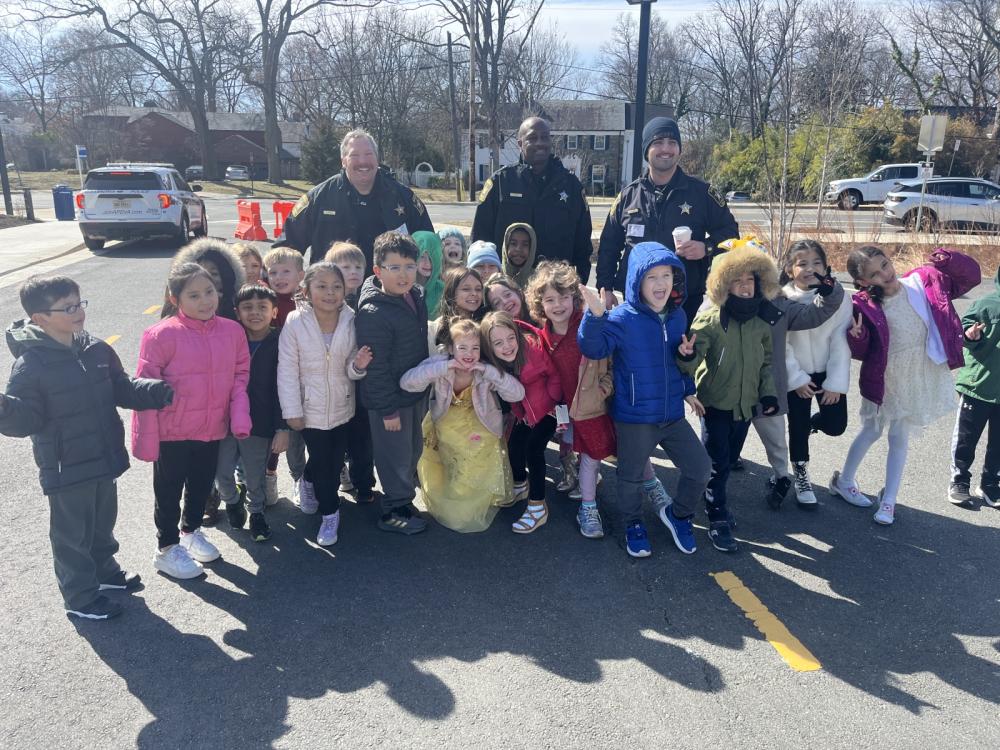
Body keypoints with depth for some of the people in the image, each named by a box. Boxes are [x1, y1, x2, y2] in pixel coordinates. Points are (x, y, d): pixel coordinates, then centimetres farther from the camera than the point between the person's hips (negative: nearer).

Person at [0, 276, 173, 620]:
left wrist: (163, 392, -6)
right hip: (66, 471, -6)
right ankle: (81, 597, 27)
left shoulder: (97, 349, 0)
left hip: (104, 461, 7)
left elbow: (123, 390, 8)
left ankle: (104, 570, 47)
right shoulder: (30, 365, -19)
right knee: (72, 535, 10)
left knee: (103, 524, 25)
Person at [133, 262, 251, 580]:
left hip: (212, 429, 4)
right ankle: (167, 548, 32)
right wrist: (146, 438, -14)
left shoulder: (232, 331, -6)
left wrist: (239, 415, -9)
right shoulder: (162, 335, -18)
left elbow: (241, 373, 4)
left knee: (202, 485, 22)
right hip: (173, 432, -4)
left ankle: (191, 531, 46)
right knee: (169, 491, 13)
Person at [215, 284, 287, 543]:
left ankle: (256, 510, 39)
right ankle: (232, 500, 41)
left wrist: (283, 428, -10)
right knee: (222, 473, 10)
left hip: (260, 425, -2)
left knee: (255, 476, 12)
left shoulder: (279, 344, -9)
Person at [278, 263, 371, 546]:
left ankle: (310, 481, 49)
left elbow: (350, 369, -3)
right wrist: (292, 411, -12)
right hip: (311, 408, -3)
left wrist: (358, 365, -27)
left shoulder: (351, 321, -12)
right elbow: (287, 370, -13)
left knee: (335, 461, 19)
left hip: (342, 406, 3)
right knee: (321, 461, 7)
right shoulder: (295, 323, -18)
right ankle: (330, 513, 27)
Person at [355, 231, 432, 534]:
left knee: (414, 449, 22)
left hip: (416, 392, 8)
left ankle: (404, 497, 43)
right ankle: (394, 512, 25)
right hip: (390, 400, -8)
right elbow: (375, 367, -23)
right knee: (396, 455, 6)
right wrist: (388, 409, -20)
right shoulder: (373, 313, -25)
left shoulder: (416, 296, 1)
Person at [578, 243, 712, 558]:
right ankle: (633, 524, 39)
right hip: (634, 417, -5)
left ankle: (678, 514, 35)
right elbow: (594, 347, -29)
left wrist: (688, 390, 19)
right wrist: (596, 315, -44)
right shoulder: (623, 318, -16)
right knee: (632, 476, 12)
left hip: (673, 414, 5)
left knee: (700, 468, 9)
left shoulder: (678, 315, 3)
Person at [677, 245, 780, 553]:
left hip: (746, 405, 5)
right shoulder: (710, 320, -16)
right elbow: (692, 364, -22)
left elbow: (766, 362, 12)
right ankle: (718, 520, 10)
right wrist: (687, 356, -44)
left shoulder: (761, 322, 0)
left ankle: (716, 501, 37)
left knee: (729, 459, 17)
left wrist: (768, 393, 5)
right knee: (717, 462, 0)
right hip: (716, 403, -5)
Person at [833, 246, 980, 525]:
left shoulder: (924, 282, -9)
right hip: (883, 381, -2)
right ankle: (844, 481, 36)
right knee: (871, 432, 14)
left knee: (899, 439, 11)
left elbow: (970, 275, 1)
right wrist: (856, 337, -34)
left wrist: (947, 260, -18)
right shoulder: (865, 306, -16)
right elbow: (860, 352, -12)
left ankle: (888, 500, 24)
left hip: (919, 380, 2)